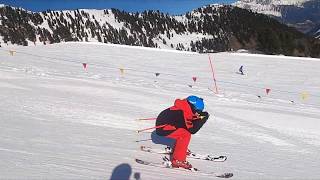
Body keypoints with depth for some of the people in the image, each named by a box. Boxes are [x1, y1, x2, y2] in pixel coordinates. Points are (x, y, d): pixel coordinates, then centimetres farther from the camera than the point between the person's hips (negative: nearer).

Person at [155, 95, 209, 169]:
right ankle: (178, 160, -11)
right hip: (162, 129, -9)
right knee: (186, 134, -16)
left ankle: (178, 148, 28)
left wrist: (201, 115, -1)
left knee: (185, 131, 13)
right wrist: (202, 119, -16)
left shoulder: (185, 109, -2)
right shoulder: (182, 113, -27)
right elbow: (192, 130, -20)